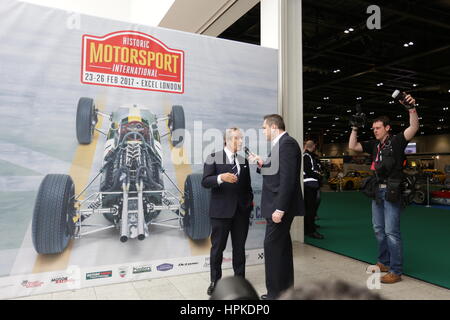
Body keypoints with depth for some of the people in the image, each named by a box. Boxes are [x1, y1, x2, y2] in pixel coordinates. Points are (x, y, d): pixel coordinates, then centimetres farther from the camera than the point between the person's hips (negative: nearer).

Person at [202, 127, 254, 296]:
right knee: (217, 247, 5)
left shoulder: (243, 160, 13)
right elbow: (205, 182, -10)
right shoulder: (214, 158, -2)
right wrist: (221, 177, -27)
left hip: (242, 210, 4)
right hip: (221, 210, -4)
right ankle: (215, 281, 22)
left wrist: (250, 200, 6)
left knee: (239, 247, 12)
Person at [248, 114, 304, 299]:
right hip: (279, 205, 10)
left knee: (272, 246, -4)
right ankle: (286, 289, 29)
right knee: (281, 247, 16)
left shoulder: (287, 143, -14)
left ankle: (276, 293, 8)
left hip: (280, 205, -10)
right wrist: (261, 164, 8)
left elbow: (287, 178, -22)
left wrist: (279, 208, -24)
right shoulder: (281, 144, 15)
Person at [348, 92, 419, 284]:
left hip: (392, 192, -7)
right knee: (379, 229, 15)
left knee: (391, 232, -6)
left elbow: (414, 128, -20)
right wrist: (355, 128, 6)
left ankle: (396, 271, 2)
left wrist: (411, 108, -33)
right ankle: (384, 262, 28)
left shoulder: (396, 141, -5)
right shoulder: (374, 145, 12)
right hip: (377, 191, 7)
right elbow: (352, 146, 13)